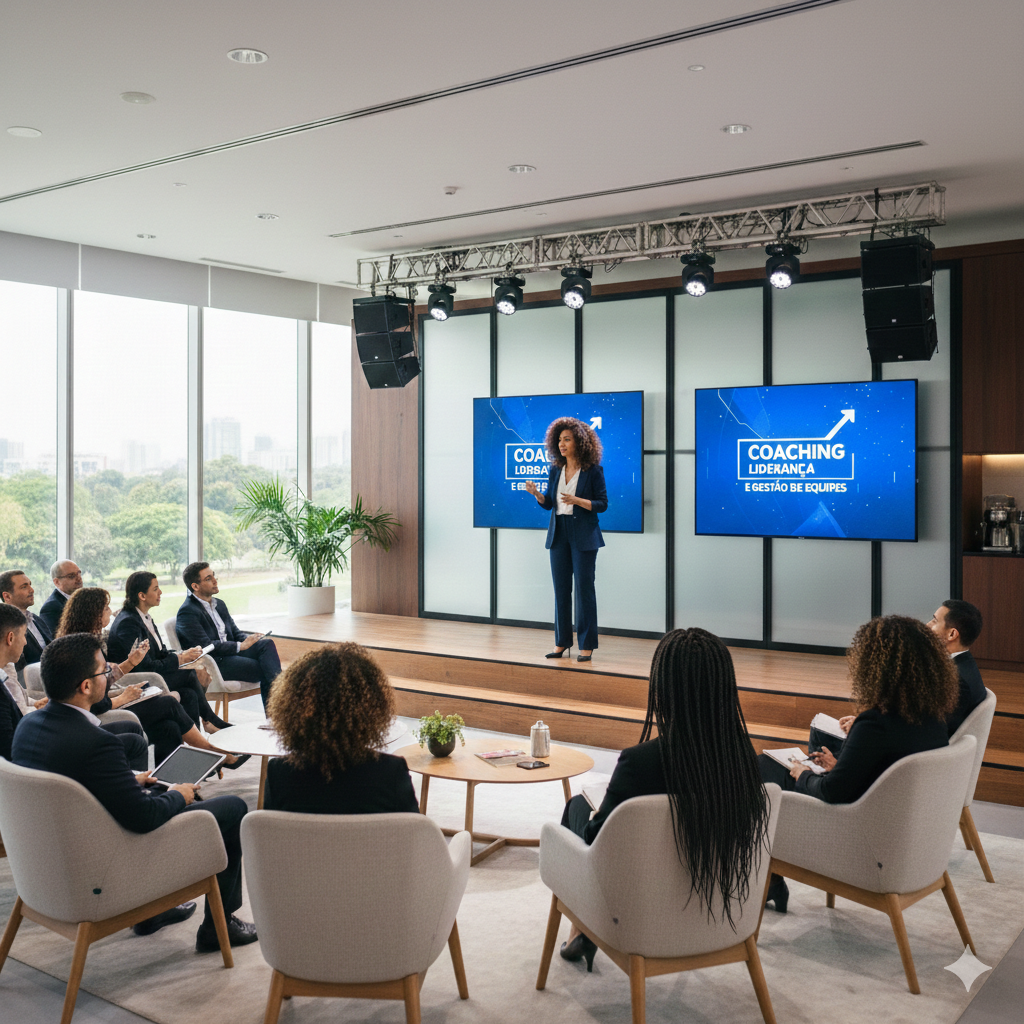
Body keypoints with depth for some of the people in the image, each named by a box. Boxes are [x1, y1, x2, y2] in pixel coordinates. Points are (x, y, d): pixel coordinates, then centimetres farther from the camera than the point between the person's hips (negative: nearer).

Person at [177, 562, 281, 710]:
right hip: (213, 663, -8)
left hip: (231, 652, 8)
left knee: (267, 643, -18)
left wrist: (250, 639, -4)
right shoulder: (187, 612, -9)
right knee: (264, 669, -22)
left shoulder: (219, 604, 19)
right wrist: (241, 645, -18)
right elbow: (206, 646, -18)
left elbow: (235, 632, 20)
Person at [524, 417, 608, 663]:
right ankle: (562, 642, 16)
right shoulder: (555, 470, 8)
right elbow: (548, 503, 12)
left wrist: (577, 500, -21)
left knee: (584, 588, -3)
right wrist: (536, 493, -8)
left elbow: (602, 503, -7)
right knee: (561, 589, 8)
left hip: (583, 536, -5)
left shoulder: (593, 471, -6)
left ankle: (587, 645, 4)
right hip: (559, 534, 5)